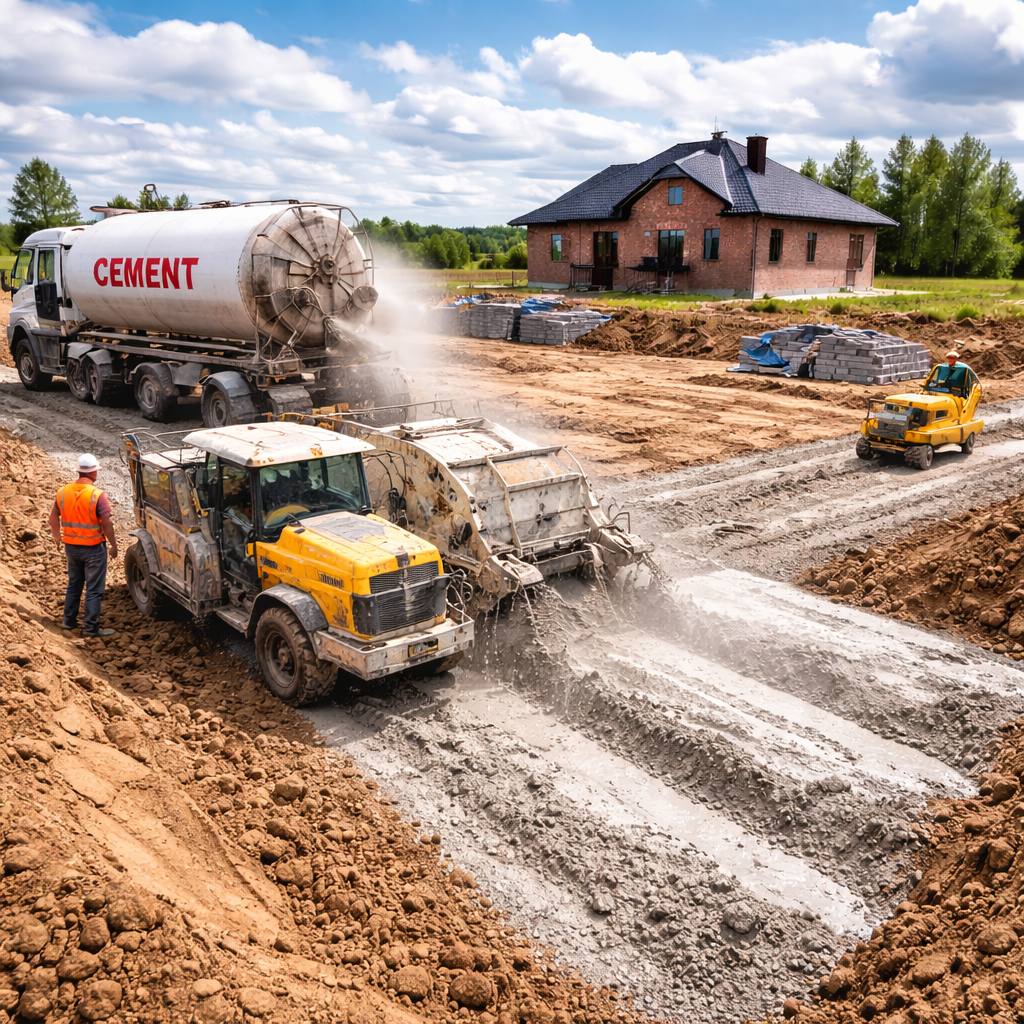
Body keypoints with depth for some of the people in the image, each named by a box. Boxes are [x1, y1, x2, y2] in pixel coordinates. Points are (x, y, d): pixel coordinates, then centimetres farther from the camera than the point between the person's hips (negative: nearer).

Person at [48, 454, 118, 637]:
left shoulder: (63, 492, -1)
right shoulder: (97, 495, -19)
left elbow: (53, 517, 8)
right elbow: (107, 524, -19)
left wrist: (57, 537, 24)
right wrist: (113, 545, -6)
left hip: (71, 546, 6)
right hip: (94, 548, -6)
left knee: (74, 584, 21)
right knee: (94, 589, 3)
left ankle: (69, 621, 29)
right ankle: (90, 627, 6)